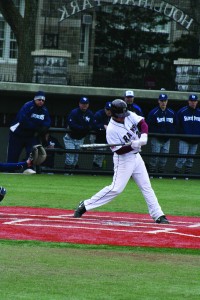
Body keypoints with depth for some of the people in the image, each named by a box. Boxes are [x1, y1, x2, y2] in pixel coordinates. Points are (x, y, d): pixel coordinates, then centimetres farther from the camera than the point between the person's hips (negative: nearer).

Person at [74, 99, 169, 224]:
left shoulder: (130, 116, -4)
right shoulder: (111, 130, -21)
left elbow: (143, 123, -3)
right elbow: (119, 150, -20)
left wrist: (143, 136, -21)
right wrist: (133, 145, -33)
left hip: (136, 156, 7)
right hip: (123, 159, -7)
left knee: (147, 187, 7)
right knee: (116, 188, -12)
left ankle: (158, 215, 10)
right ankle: (85, 205, -4)